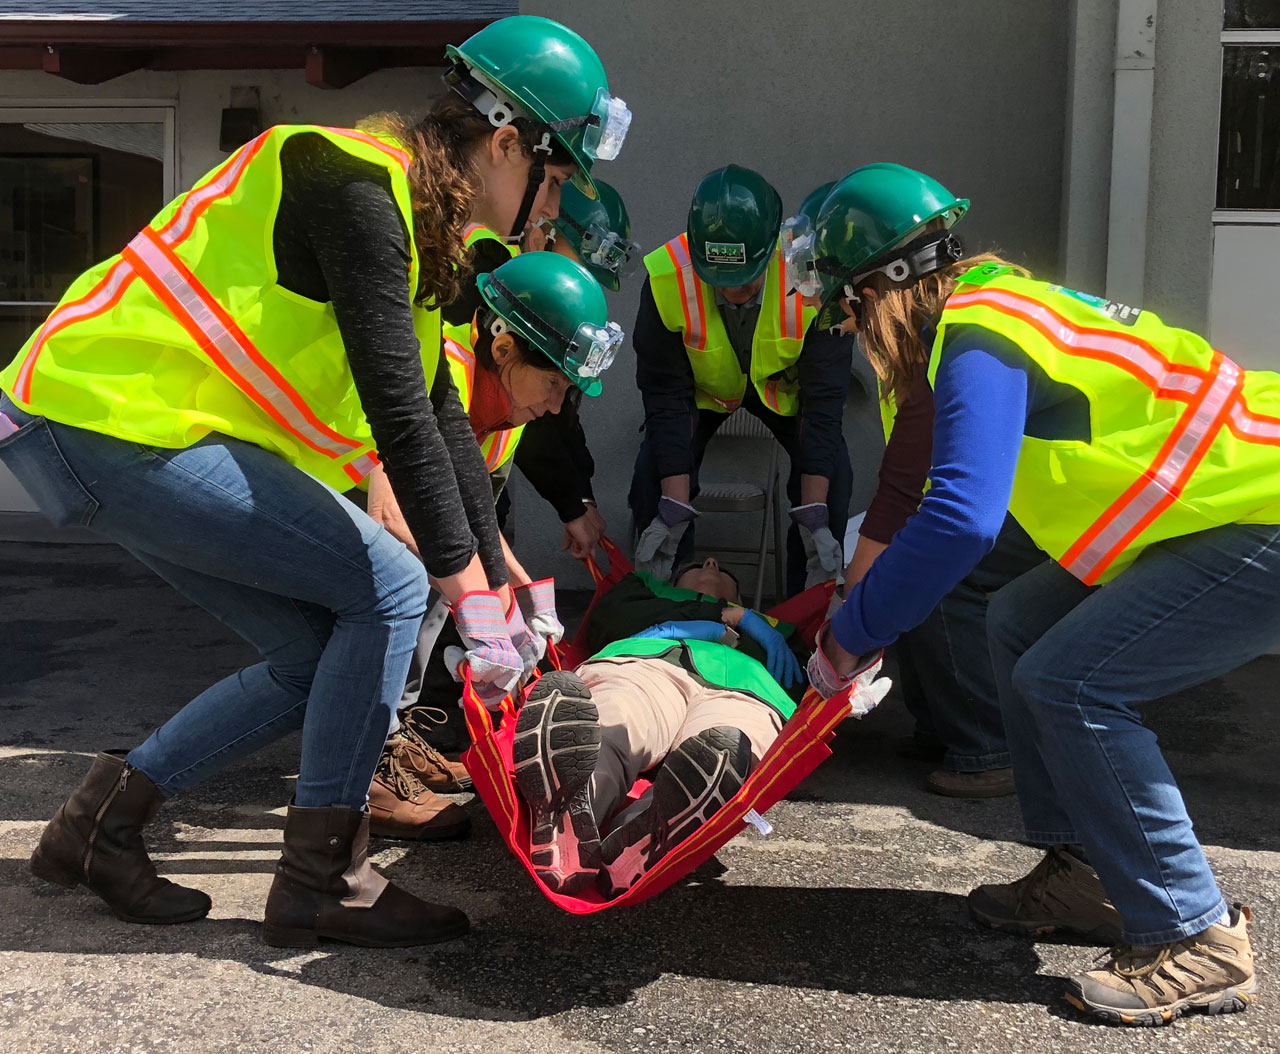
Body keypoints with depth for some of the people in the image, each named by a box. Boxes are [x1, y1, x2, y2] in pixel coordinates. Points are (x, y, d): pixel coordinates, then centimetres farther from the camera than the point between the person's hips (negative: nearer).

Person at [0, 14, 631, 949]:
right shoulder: (359, 190, -17)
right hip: (110, 422, -10)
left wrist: (495, 581, 17)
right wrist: (472, 599, -20)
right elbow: (397, 413, -24)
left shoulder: (416, 223, 13)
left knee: (323, 659, 7)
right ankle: (321, 882, -2)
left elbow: (441, 417, 15)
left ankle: (101, 825, 19)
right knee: (389, 590, -12)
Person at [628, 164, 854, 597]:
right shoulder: (666, 278, -33)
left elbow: (823, 398, -28)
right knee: (652, 479, -18)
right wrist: (674, 509, -28)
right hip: (703, 386, 1)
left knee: (832, 480, -21)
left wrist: (813, 516, -31)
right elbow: (666, 396, -23)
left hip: (785, 384, 0)